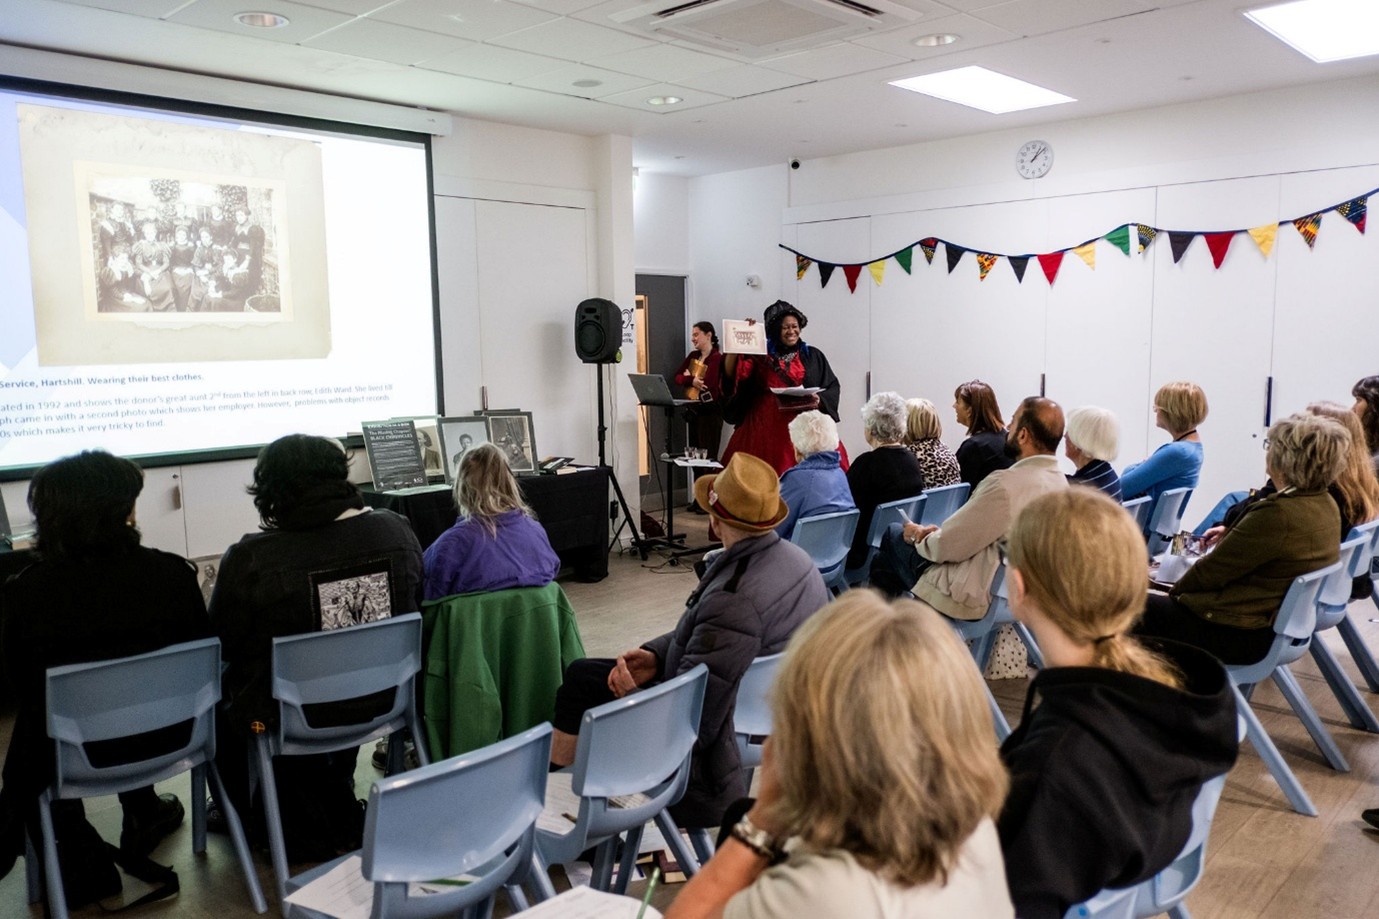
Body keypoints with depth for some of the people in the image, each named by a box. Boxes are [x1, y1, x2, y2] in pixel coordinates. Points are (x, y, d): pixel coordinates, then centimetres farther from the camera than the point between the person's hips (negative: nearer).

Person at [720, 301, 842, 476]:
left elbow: (832, 387, 12)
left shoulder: (813, 356, 13)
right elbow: (731, 376, -6)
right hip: (766, 428, -1)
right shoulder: (760, 356, 7)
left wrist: (819, 400, -8)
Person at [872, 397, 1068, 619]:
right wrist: (940, 533, 3)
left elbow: (947, 546, -21)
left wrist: (919, 536, 0)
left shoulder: (1006, 484, -29)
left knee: (895, 533, 12)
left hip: (973, 597, -8)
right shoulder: (1060, 482, 0)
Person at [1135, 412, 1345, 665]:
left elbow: (1211, 571, -17)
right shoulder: (1327, 505, 3)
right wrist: (1231, 534, 15)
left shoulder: (1277, 515, -27)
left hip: (1242, 636, -10)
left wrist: (1175, 592, -2)